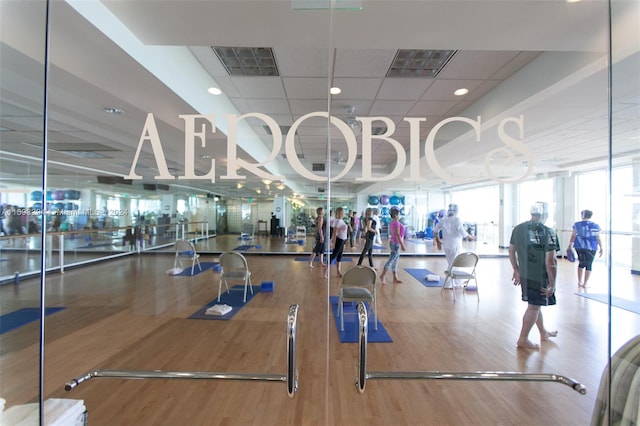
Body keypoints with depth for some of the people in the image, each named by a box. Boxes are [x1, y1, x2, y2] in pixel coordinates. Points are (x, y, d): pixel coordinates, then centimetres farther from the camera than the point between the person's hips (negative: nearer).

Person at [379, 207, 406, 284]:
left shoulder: (392, 222, 11)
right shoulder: (396, 222, -18)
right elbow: (397, 234, -23)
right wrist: (402, 244, -21)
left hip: (393, 243, 10)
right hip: (396, 243, -10)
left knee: (395, 261, 12)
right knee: (391, 260, -7)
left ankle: (395, 278, 18)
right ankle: (382, 276, -3)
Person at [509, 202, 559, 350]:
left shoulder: (518, 228, 1)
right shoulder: (548, 232, -17)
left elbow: (511, 251, 8)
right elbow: (550, 261, -19)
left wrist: (516, 270, 19)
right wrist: (552, 283, -11)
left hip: (524, 275, 6)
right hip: (540, 277, -6)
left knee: (535, 304, 23)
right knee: (534, 307, 7)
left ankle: (543, 333, 42)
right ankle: (523, 339, 18)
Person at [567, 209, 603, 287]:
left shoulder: (577, 225, 0)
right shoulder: (595, 226, -2)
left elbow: (573, 236, 1)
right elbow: (598, 238, -2)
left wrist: (569, 246, 8)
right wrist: (601, 248, 5)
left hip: (579, 247, 2)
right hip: (591, 248, -1)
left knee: (581, 263, 16)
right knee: (589, 265, 5)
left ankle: (580, 282, 18)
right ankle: (585, 284, 4)